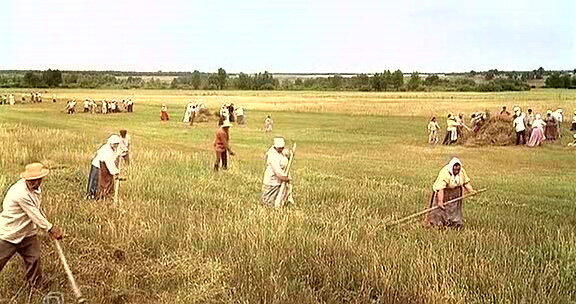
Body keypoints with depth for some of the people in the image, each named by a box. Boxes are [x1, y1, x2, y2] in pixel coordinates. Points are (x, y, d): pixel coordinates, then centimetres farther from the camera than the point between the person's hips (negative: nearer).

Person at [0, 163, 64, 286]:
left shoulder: (36, 188, -2)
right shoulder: (21, 193, -30)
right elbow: (35, 216, -24)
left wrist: (51, 229, 8)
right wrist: (51, 229, -13)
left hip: (28, 233, 8)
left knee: (34, 259, 9)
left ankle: (36, 286, 26)